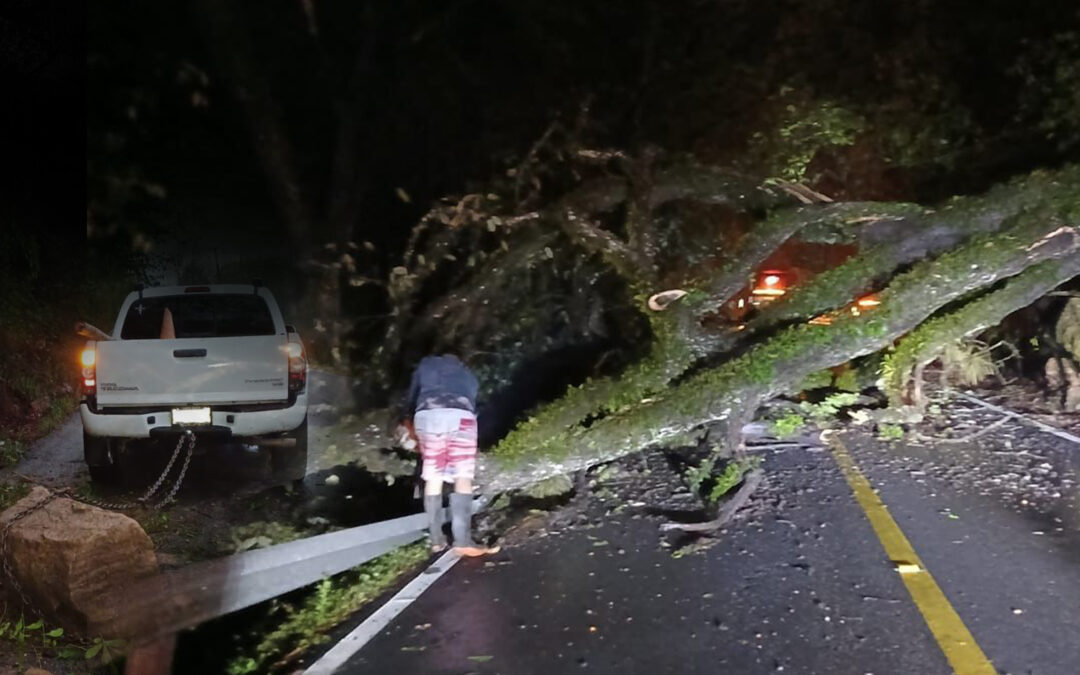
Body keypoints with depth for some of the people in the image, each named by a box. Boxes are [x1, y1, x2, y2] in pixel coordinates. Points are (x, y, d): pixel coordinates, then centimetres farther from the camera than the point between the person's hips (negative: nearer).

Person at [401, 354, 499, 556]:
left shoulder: (426, 364, 33)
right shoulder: (468, 375, 35)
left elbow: (411, 396, 36)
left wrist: (408, 418, 53)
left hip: (428, 415, 1)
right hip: (460, 416, -1)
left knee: (433, 478, 8)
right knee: (463, 477, -3)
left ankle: (436, 539, 6)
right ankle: (462, 541, -15)